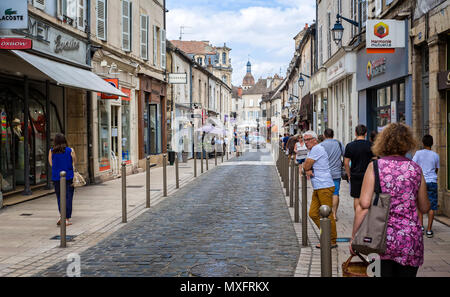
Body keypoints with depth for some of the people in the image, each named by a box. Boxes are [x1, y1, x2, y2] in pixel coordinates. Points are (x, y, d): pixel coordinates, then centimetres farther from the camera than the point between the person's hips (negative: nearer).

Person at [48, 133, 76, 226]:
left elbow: (51, 164, 7)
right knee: (68, 198, 4)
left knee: (59, 197, 15)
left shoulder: (51, 151, -2)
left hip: (56, 178, 2)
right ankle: (67, 219, 3)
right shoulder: (70, 151, -5)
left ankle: (61, 216, 0)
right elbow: (75, 162, 5)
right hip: (68, 177, -1)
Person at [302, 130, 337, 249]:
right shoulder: (312, 150, 20)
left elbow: (307, 165, -14)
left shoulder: (317, 149, -12)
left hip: (325, 187, -10)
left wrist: (306, 168, 9)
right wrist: (307, 170, -6)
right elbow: (305, 165, 16)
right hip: (317, 188, 10)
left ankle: (332, 242, 3)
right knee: (313, 214, 9)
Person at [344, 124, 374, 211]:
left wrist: (349, 175, 8)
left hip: (355, 176, 1)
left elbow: (346, 163, -2)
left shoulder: (350, 146, -3)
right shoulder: (370, 145, -5)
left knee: (356, 198, 9)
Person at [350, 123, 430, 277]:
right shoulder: (415, 169, 3)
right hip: (410, 239, 2)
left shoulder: (375, 166, -4)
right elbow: (424, 208, 11)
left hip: (382, 238, -1)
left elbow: (364, 205, -11)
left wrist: (354, 236, -5)